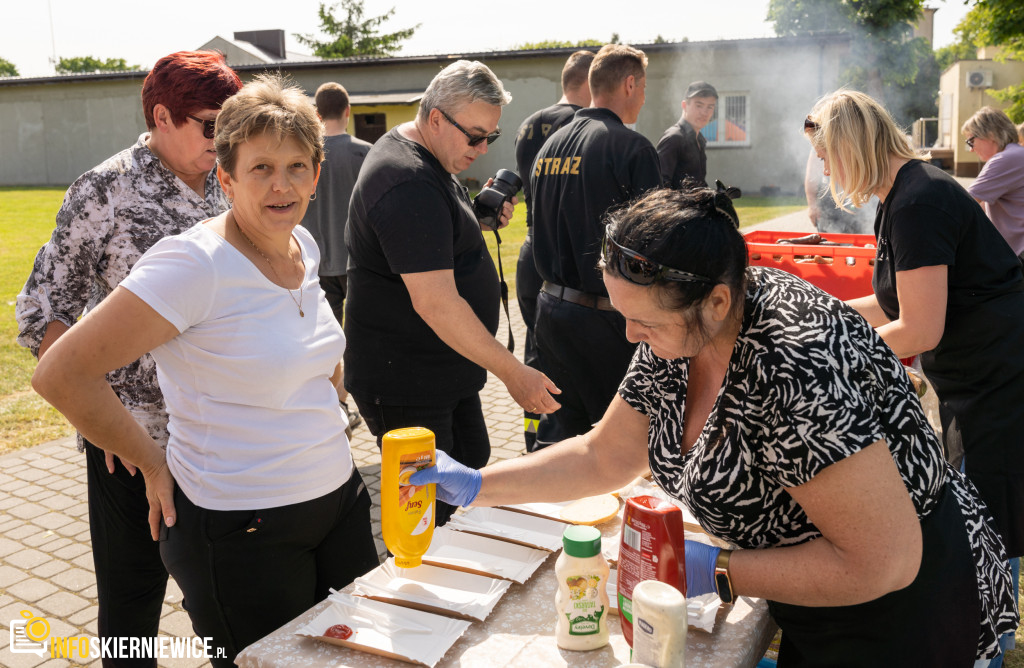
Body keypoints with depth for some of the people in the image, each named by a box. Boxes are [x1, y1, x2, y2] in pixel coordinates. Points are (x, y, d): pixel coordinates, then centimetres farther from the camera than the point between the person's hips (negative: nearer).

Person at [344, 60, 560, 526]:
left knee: (472, 463, 19)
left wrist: (481, 215, 6)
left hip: (445, 370, 11)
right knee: (428, 510, -1)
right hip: (404, 382, -11)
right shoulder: (407, 183, -25)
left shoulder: (430, 160, 9)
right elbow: (435, 302, -29)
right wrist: (512, 373, -25)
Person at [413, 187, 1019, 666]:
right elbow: (603, 457, 2)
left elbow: (884, 561, -31)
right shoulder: (680, 335, -9)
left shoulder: (796, 367, -35)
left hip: (903, 613, -7)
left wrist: (717, 573, -25)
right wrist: (476, 486, -3)